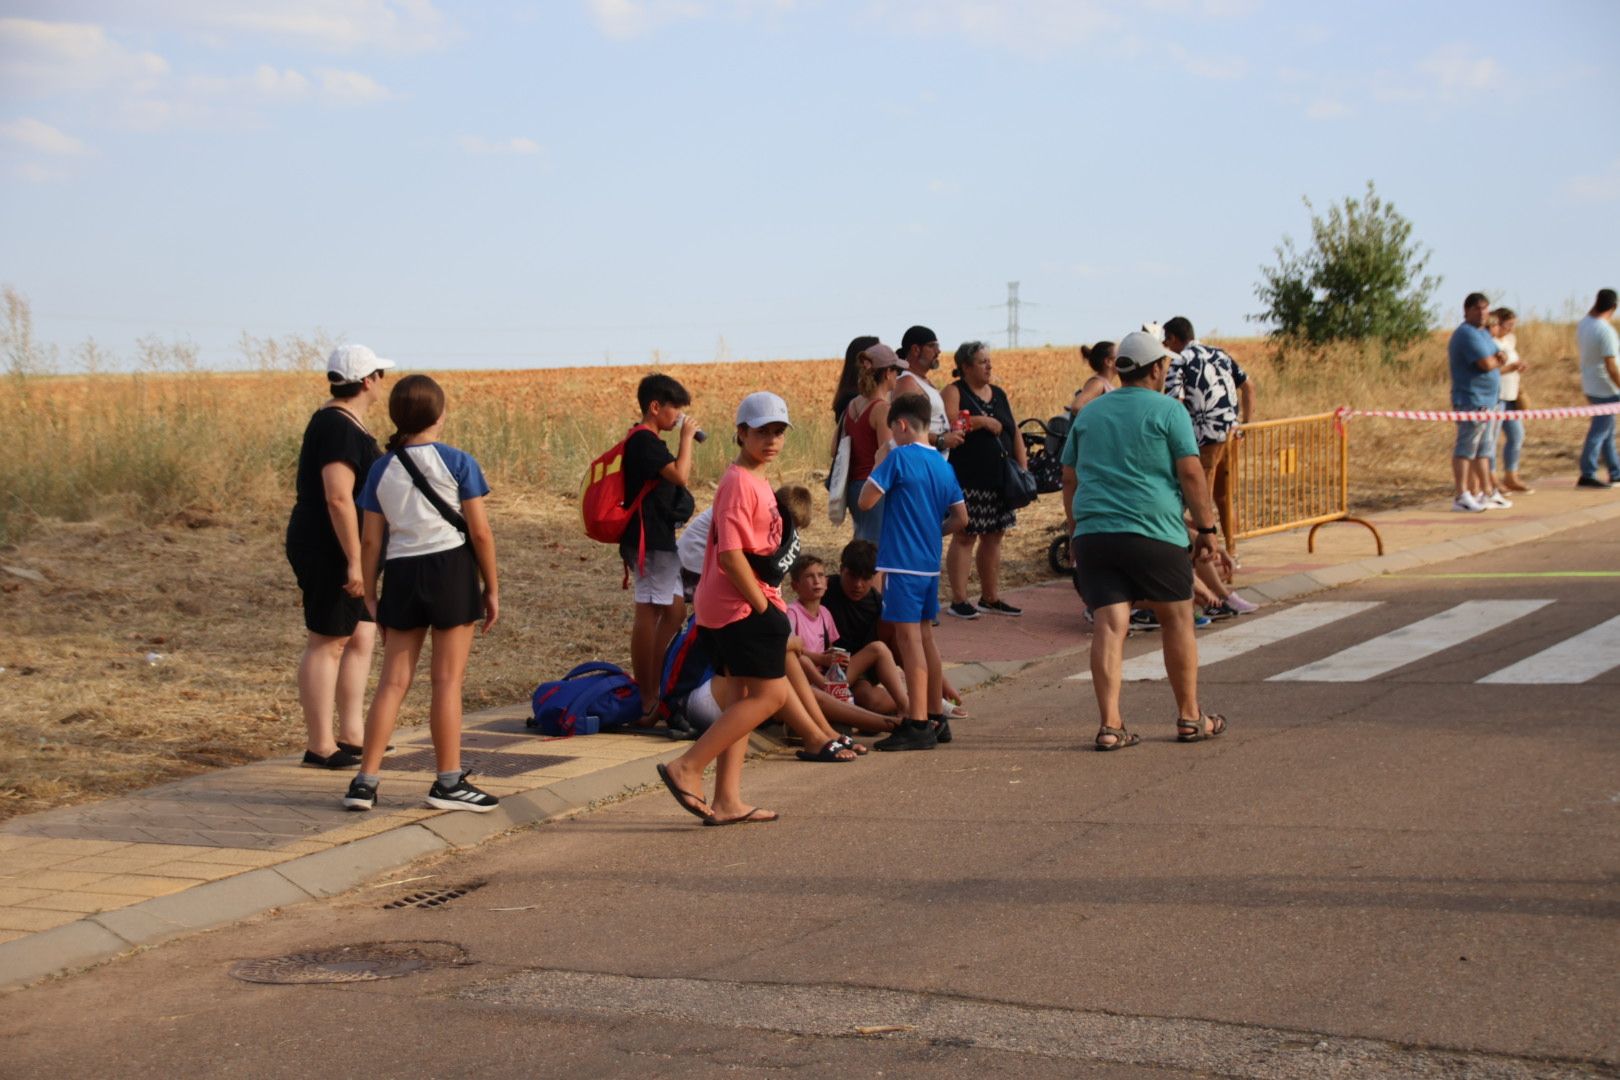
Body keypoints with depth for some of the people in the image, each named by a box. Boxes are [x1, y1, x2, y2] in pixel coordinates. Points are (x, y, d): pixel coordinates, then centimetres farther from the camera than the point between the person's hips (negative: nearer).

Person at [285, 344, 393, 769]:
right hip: (329, 549, -10)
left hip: (338, 550, 10)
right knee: (327, 642, -3)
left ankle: (351, 734, 19)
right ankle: (319, 746, 4)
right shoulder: (340, 427, -19)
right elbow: (338, 498, -26)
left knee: (361, 635, 14)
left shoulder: (341, 421, 13)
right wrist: (354, 559, -26)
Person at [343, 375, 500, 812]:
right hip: (451, 567, -4)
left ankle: (365, 780, 5)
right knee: (448, 680, 1)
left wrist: (370, 596, 12)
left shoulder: (382, 469, 5)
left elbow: (371, 539, 6)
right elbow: (480, 532, -6)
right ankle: (448, 782, 6)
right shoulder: (457, 462, -5)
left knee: (393, 681, 8)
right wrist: (492, 587, 3)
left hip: (402, 572, 4)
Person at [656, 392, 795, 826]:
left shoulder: (755, 482, 17)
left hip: (737, 607, 10)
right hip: (741, 607, -10)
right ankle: (686, 769, -8)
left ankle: (727, 801, 11)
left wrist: (768, 603, 16)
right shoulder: (739, 483, -15)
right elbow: (730, 554, -21)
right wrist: (765, 606, -17)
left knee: (741, 699, 10)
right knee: (769, 694, -9)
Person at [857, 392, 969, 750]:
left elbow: (866, 501, -10)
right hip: (930, 563, 8)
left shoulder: (900, 458, -11)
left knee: (909, 637, -7)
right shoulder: (942, 465, 10)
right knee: (924, 635, 16)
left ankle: (918, 724, -10)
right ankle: (936, 718, 22)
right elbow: (961, 519, 13)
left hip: (902, 562, -8)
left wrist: (879, 467, 4)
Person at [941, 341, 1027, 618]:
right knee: (964, 538, -4)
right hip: (967, 481, -7)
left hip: (999, 481, 7)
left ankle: (990, 598, 20)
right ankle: (959, 600, 1)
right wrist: (982, 422, -18)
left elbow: (1014, 433, 16)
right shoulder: (954, 393, -3)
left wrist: (1023, 469, 7)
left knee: (993, 538, 11)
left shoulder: (999, 395, 17)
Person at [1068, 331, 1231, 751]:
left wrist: (1076, 532, 31)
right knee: (1177, 621, 11)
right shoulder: (1167, 410, 0)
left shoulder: (1088, 413, 17)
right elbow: (1190, 473, -7)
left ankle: (1110, 724, -10)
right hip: (1153, 532, -4)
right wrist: (1206, 531, -2)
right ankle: (1190, 717, 19)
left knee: (1109, 625, -2)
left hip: (1092, 533, 4)